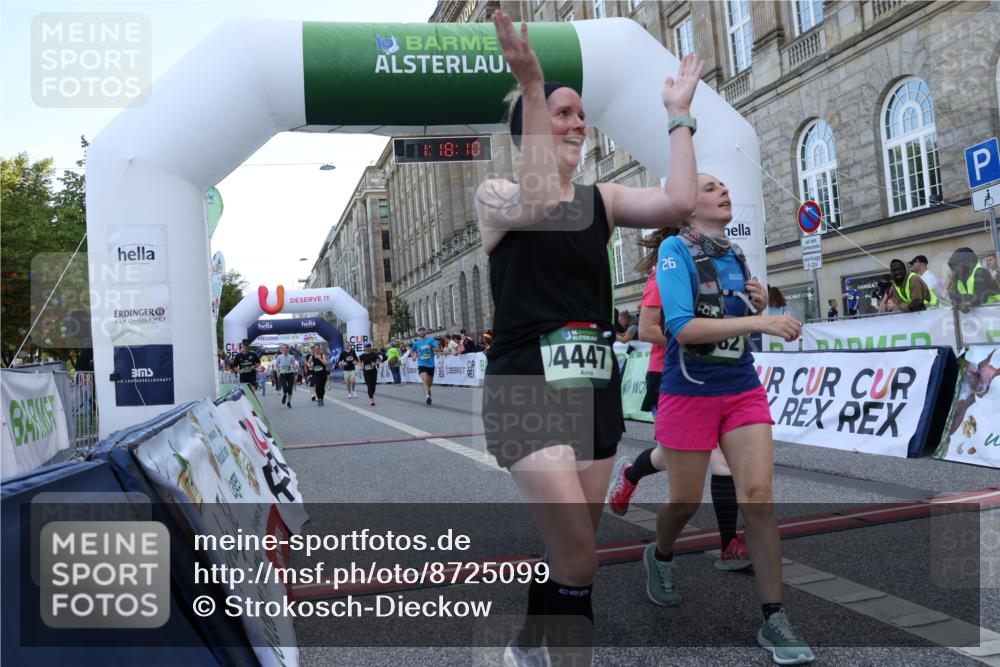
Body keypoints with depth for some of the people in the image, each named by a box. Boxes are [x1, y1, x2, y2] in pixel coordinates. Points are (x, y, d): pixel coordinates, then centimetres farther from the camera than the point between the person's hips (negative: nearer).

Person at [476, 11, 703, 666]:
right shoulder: (496, 194, -1)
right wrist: (531, 85, -25)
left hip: (594, 385, 5)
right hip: (529, 388, -5)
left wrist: (679, 113, 5)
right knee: (579, 561, -13)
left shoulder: (602, 199, 11)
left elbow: (678, 203, -7)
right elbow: (537, 209, -25)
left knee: (571, 555, 13)